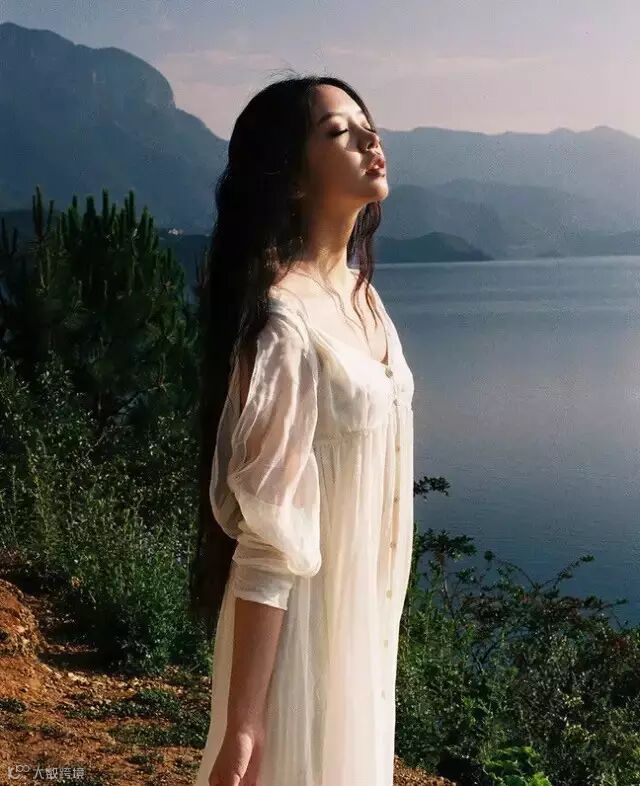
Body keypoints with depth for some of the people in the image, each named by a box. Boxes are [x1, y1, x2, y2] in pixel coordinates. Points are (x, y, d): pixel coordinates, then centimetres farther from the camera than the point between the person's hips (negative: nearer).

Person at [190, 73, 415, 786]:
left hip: (365, 609, 8)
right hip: (305, 616, -8)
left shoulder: (361, 294, 3)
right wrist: (241, 723, -21)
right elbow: (270, 538, -25)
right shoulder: (285, 319, -23)